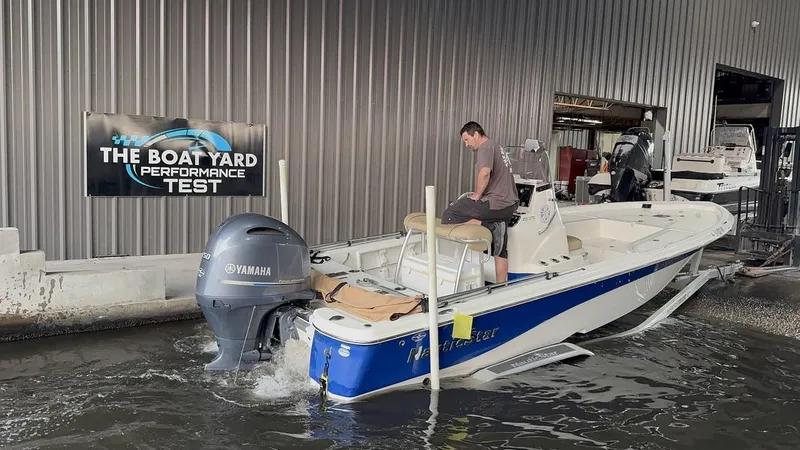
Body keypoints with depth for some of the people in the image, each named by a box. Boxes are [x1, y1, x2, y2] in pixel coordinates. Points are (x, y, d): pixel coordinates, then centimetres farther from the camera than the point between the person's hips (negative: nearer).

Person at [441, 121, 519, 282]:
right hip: (509, 204, 11)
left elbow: (485, 172, -26)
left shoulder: (485, 147, -7)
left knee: (448, 216, -12)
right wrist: (479, 194, 26)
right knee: (501, 249, 17)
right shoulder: (498, 148, 26)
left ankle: (490, 227, -18)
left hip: (495, 203, -11)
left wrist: (477, 195, -14)